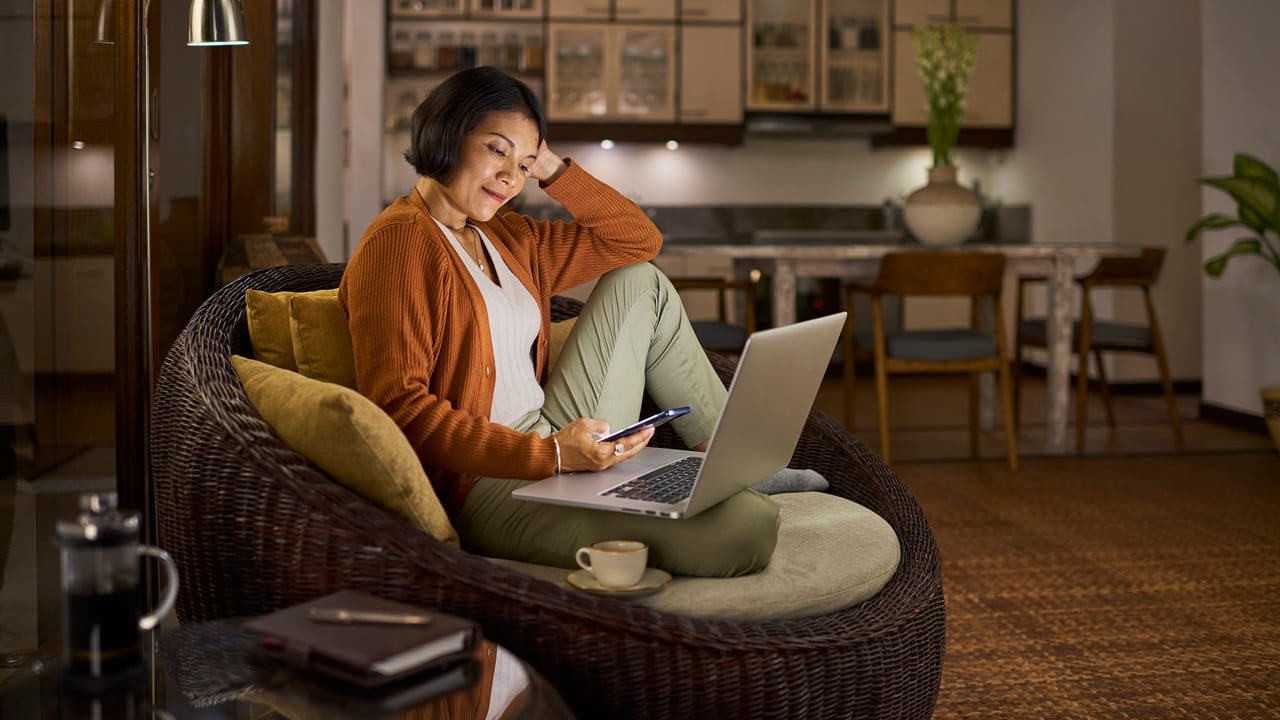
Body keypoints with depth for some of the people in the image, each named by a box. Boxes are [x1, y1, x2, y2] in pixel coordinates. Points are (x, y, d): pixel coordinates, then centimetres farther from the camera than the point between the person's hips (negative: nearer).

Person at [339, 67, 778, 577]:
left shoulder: (508, 239, 17)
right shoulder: (399, 242, -10)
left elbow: (638, 240, 21)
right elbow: (400, 409, -20)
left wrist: (553, 171, 8)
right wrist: (550, 454, -24)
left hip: (554, 447, 10)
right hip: (485, 485, -9)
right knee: (749, 526, -25)